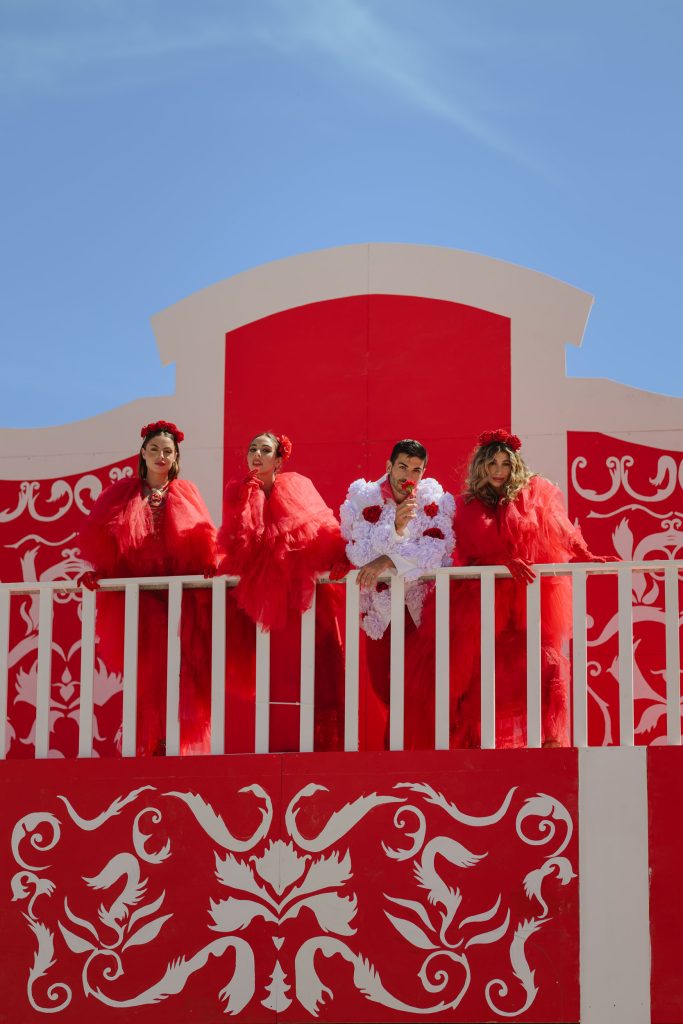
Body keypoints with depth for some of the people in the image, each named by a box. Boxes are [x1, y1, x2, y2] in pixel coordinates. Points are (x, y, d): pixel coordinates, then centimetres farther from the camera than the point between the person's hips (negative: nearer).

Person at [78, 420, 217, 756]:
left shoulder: (186, 494, 13)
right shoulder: (122, 492, 12)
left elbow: (204, 540, 4)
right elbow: (97, 537, 5)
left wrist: (209, 565, -13)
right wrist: (96, 570, -9)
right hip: (138, 598, 0)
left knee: (180, 674, -8)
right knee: (144, 674, -11)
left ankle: (181, 745, -7)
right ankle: (146, 747, -9)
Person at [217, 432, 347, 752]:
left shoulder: (298, 487, 6)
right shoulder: (237, 492, 12)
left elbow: (322, 528, -5)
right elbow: (230, 541, 4)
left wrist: (338, 558, -20)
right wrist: (222, 564, -15)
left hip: (295, 597, -2)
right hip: (251, 595, 2)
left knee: (291, 671, -6)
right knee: (252, 674, -3)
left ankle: (294, 740, -4)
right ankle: (251, 744, -2)